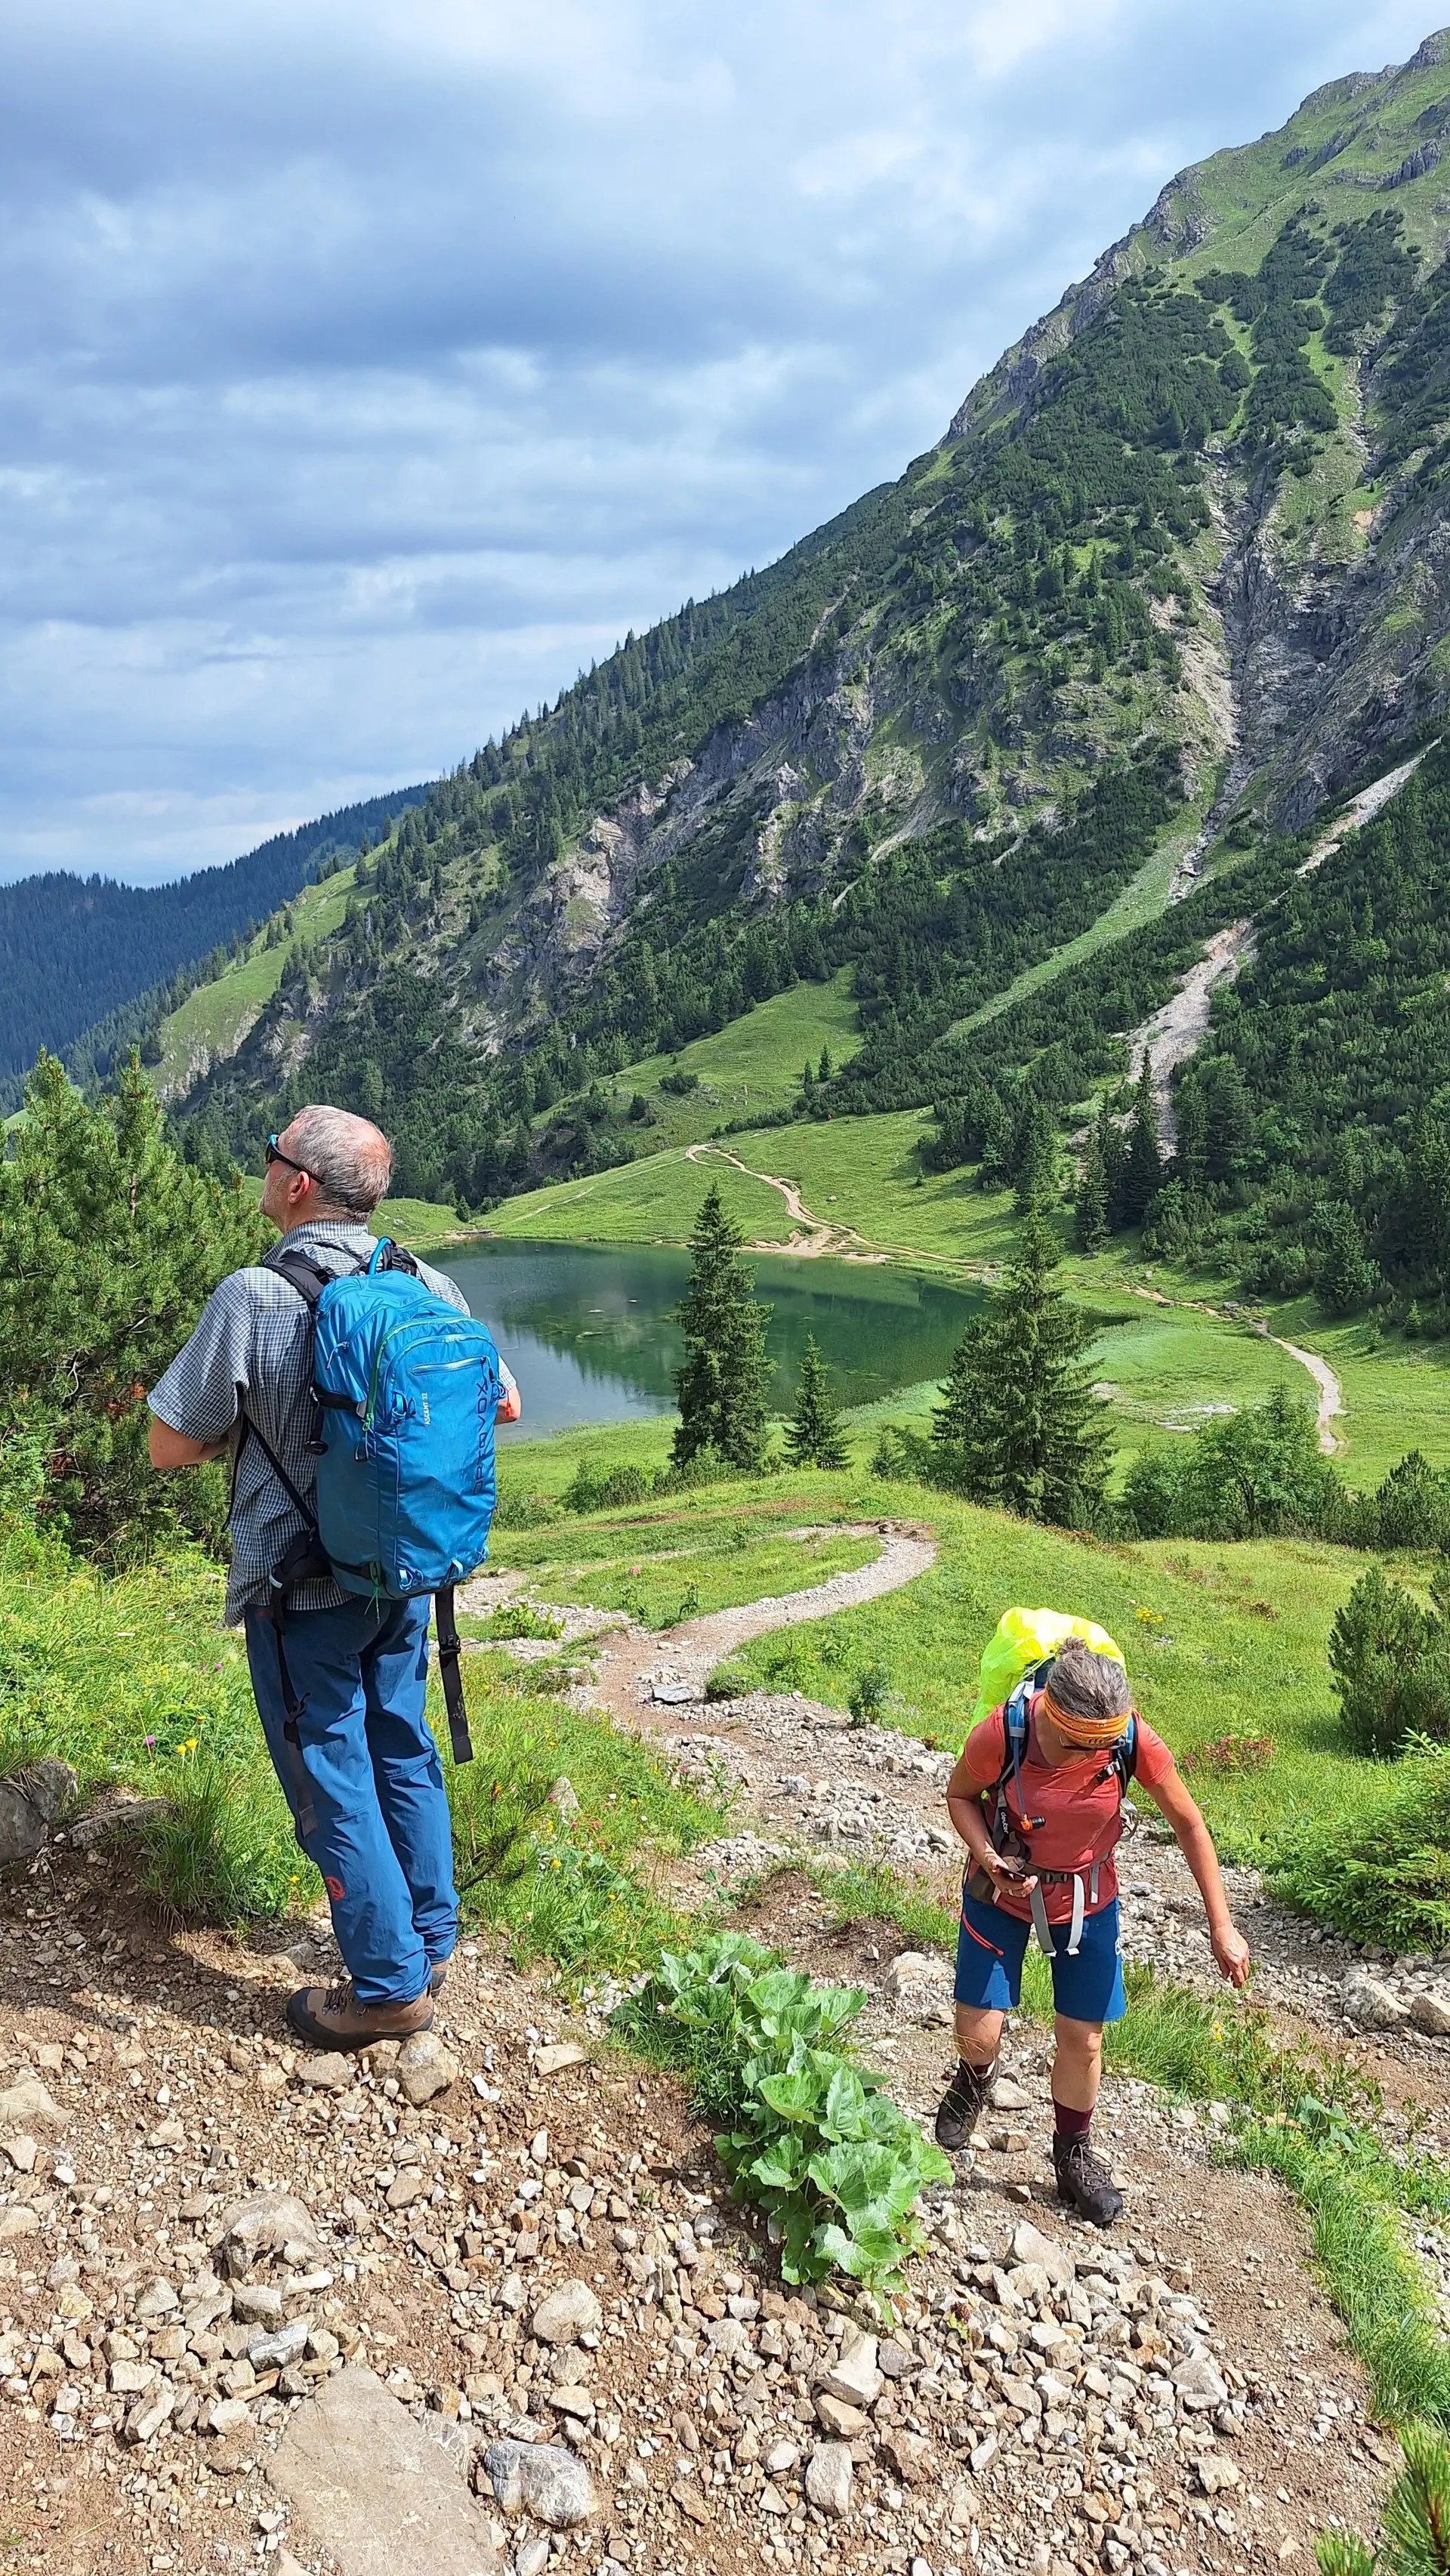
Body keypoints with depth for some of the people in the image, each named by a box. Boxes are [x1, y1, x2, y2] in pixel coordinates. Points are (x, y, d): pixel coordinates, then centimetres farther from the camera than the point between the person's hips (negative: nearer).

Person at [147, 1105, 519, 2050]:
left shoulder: (255, 1298, -21)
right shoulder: (430, 1287, -5)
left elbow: (170, 1446, -15)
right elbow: (505, 1405, 7)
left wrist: (252, 1424, 2)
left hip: (301, 1588, -5)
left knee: (333, 1776, 7)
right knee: (403, 1749, 20)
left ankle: (390, 1984, 18)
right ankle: (430, 1939, 34)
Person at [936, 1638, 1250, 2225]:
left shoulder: (1134, 1742, -29)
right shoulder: (1000, 1735, -33)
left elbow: (1189, 1825, -13)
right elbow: (959, 1795, -10)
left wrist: (1221, 1926, -11)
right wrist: (992, 1861, -27)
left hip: (1086, 1896, 1)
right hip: (1003, 1891, -1)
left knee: (1083, 2039, 9)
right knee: (978, 2031, 1)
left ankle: (1073, 2156, 35)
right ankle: (974, 2080, 38)